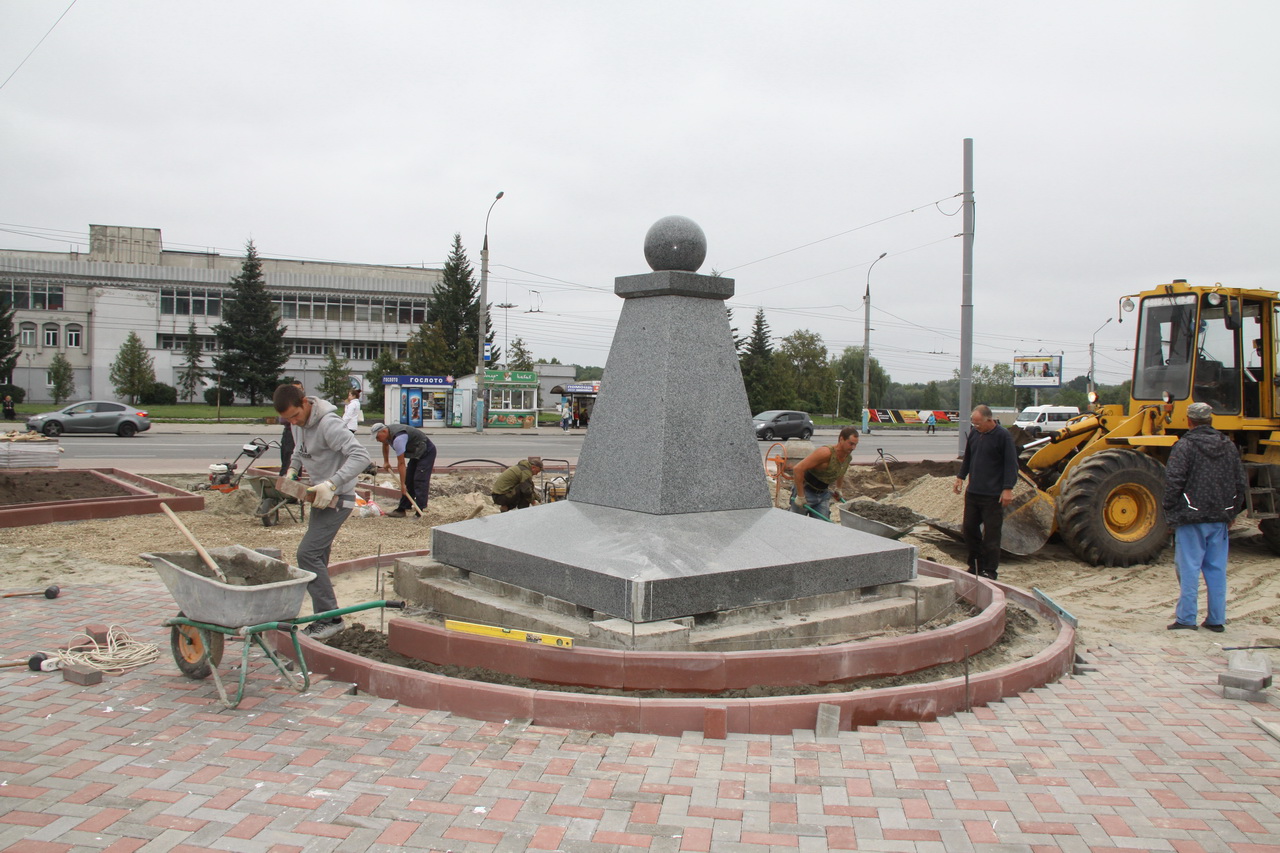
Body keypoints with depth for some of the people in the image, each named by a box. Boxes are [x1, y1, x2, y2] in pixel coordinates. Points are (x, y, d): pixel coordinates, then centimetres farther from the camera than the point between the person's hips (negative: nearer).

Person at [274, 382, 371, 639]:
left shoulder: (328, 424, -23)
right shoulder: (298, 423, 5)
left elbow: (361, 456, -30)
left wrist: (332, 484, -35)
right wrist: (292, 469, 6)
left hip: (337, 499, -10)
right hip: (321, 497, 10)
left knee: (308, 553, -15)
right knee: (317, 556, 11)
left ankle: (331, 618, -9)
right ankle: (323, 619, 19)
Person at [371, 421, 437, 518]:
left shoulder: (398, 438, -31)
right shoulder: (388, 434, 0)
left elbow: (401, 463, -29)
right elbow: (385, 445, 28)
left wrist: (402, 484, -25)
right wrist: (386, 462, 28)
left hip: (427, 452, -10)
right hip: (417, 454, 10)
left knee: (420, 481, -18)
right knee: (409, 481, 6)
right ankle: (402, 509, 8)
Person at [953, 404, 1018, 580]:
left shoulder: (1003, 436, -11)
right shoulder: (974, 433, 9)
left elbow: (1011, 464, -11)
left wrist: (1008, 488, -16)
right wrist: (960, 477, 15)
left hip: (993, 495, -7)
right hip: (973, 492, 7)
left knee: (991, 534, -3)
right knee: (969, 528, 11)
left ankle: (990, 570, 5)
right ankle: (975, 565, 24)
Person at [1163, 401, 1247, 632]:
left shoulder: (1185, 446, -10)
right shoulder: (1229, 446, 9)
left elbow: (1173, 482, -16)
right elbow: (1241, 483, 13)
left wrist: (1170, 511, -6)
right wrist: (1232, 512, 21)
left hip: (1191, 518, -5)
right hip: (1219, 518, 5)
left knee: (1189, 568, -2)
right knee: (1217, 569, 10)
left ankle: (1186, 618, 0)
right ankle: (1216, 619, 14)